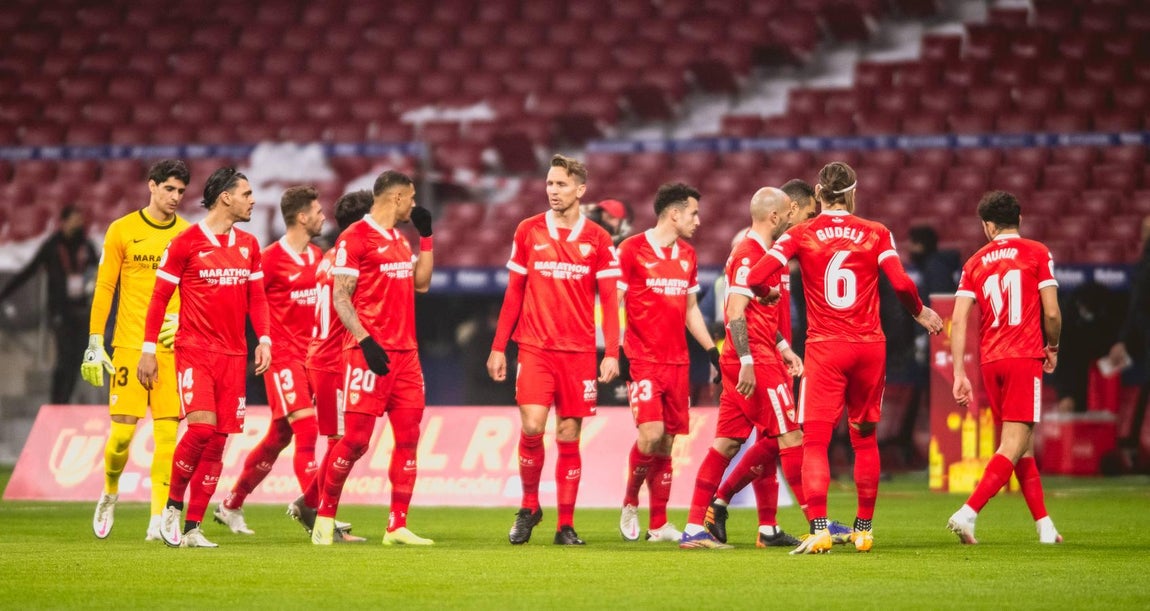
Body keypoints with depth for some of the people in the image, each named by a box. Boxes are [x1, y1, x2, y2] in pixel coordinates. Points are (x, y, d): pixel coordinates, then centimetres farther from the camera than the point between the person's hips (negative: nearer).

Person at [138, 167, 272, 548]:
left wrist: (264, 339, 1)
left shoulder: (249, 245, 13)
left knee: (218, 441, 1)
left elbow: (256, 297, 17)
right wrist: (148, 350, -3)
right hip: (194, 350, -5)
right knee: (202, 426, -21)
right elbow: (160, 297, -1)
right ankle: (173, 506, -1)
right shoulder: (186, 243, -5)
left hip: (234, 355, 5)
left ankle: (192, 528, 6)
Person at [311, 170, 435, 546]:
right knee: (356, 439, -7)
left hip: (405, 352, 8)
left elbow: (421, 282, 23)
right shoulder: (355, 238, -8)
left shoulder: (400, 239, 17)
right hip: (370, 351, -8)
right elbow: (340, 296, -11)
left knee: (408, 436, 2)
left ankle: (398, 526, 4)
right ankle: (324, 518, 7)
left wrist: (426, 237, 17)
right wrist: (365, 340, -20)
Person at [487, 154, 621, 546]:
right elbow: (514, 293, 10)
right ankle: (529, 506, 8)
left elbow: (609, 300, 3)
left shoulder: (597, 239, 3)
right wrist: (498, 347, 6)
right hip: (534, 348, 0)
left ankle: (566, 525, 9)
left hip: (579, 351, 0)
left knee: (569, 436, 2)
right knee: (532, 427, -13)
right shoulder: (529, 231, 5)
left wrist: (612, 353, -7)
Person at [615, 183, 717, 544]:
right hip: (643, 361, -6)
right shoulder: (632, 250, -5)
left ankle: (658, 525, 9)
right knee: (651, 434, -18)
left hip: (677, 363, 6)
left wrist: (713, 351, 17)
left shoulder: (687, 255, 14)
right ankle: (630, 503, 5)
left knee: (667, 443, 4)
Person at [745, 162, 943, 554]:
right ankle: (864, 529, 22)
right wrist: (920, 312, 11)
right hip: (869, 345, 2)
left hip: (824, 348, -2)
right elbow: (901, 284, -9)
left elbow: (756, 278, -10)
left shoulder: (801, 235, -1)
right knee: (865, 438, 16)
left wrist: (768, 293, 13)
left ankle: (819, 529, -19)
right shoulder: (876, 234, 1)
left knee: (815, 440, -4)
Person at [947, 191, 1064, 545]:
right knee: (1013, 446, -8)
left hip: (990, 362, 5)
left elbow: (958, 321, 2)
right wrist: (1053, 348, 15)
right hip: (1025, 357, -5)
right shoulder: (1037, 254, 1)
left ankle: (1044, 526, 16)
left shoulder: (975, 263, 10)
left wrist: (959, 375, 3)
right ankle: (967, 514, -23)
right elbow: (1051, 313, -4)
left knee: (1023, 446, 14)